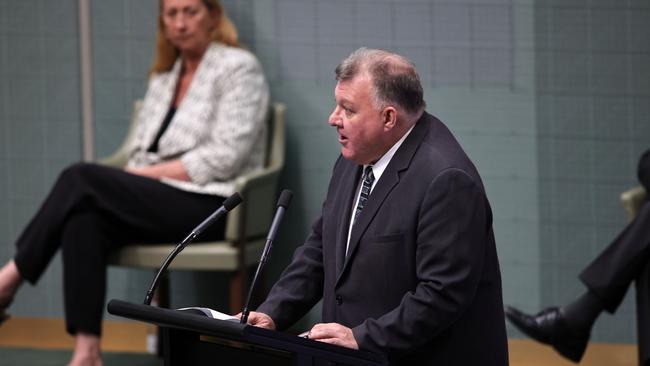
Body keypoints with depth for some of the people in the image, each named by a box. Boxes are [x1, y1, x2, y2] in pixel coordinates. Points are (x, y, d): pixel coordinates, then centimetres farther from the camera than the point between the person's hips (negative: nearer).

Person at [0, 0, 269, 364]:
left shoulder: (239, 68, -1)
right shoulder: (163, 78, 21)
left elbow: (224, 159, -12)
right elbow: (142, 156, 16)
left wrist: (148, 174, -12)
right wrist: (130, 184, -7)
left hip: (211, 205, -6)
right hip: (156, 200, 6)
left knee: (82, 179, -24)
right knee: (83, 220, -28)